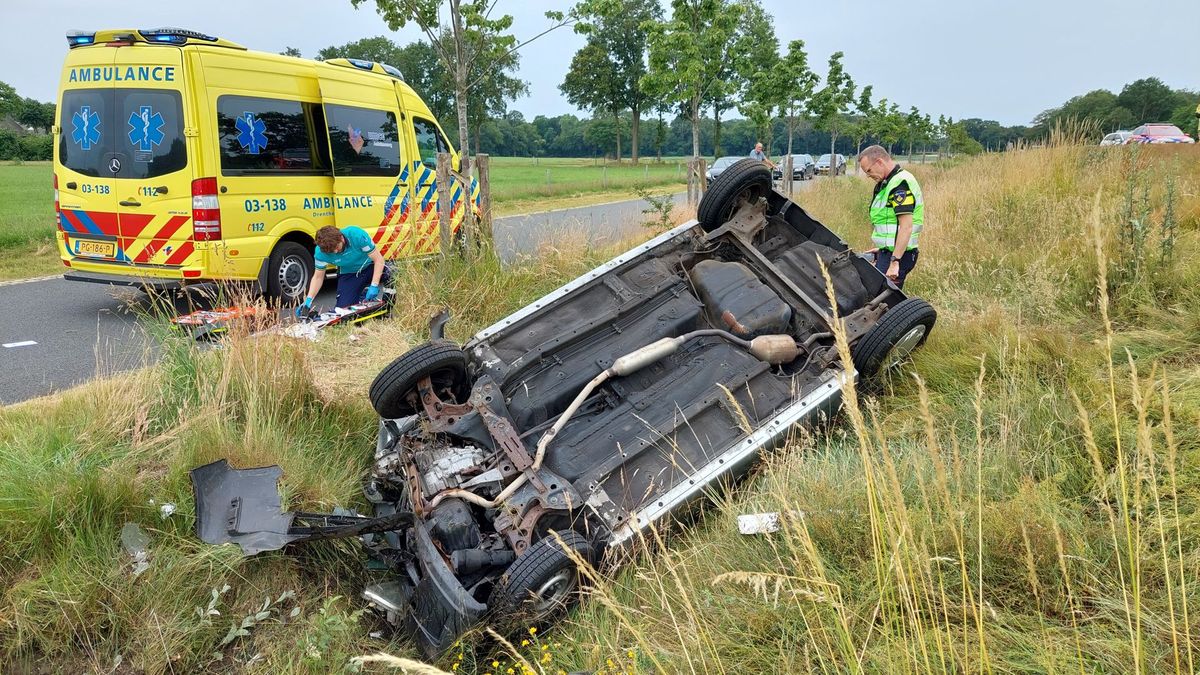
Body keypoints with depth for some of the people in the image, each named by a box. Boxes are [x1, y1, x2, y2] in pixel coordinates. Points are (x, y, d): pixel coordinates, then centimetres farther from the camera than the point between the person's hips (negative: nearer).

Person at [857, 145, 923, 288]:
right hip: (888, 252, 10)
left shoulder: (900, 183, -16)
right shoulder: (888, 183, 16)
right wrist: (882, 249, 21)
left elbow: (906, 227, -23)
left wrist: (894, 261, -26)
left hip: (898, 254, -10)